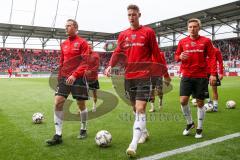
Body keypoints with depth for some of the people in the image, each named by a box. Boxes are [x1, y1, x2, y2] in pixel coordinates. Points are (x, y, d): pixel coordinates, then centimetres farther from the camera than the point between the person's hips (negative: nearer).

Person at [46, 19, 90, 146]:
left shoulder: (82, 42, -3)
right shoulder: (63, 44, 15)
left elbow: (84, 62, -11)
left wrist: (74, 75, -21)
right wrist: (60, 76, 13)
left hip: (78, 78, -5)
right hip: (64, 77, 5)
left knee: (81, 104, 4)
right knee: (58, 102, -7)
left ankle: (83, 130, 26)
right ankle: (58, 135, -2)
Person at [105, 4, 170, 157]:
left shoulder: (148, 32, 1)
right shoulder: (123, 35, 12)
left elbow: (156, 54, 2)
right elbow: (118, 52, 6)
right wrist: (110, 65, -13)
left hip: (144, 76, -5)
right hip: (129, 77, 5)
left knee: (140, 109, -14)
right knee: (135, 108, 15)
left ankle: (133, 145, -16)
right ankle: (144, 132, 37)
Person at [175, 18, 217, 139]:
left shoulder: (206, 41, 1)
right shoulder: (182, 42, 6)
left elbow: (212, 58, -1)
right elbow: (176, 56, 13)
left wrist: (213, 74, -10)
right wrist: (180, 57, -12)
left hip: (201, 77, -1)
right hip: (186, 76, 2)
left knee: (200, 103, 5)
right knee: (183, 100, -8)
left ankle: (199, 128, 23)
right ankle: (189, 123, 19)